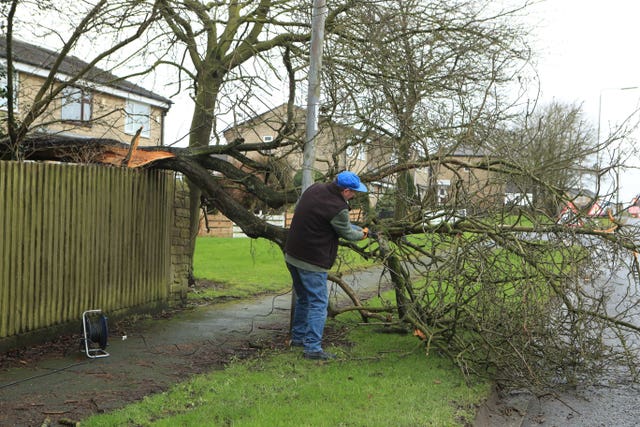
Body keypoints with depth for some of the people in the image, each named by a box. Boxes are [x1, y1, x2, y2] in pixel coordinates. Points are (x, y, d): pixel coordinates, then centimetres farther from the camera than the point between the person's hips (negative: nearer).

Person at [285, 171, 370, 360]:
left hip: (292, 255, 9)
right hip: (312, 262, -9)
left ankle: (298, 337, 35)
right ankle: (312, 347, -4)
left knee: (303, 298, 23)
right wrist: (361, 234, 17)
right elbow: (347, 233, -4)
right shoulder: (337, 208, -21)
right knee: (318, 303, -2)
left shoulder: (315, 188, 2)